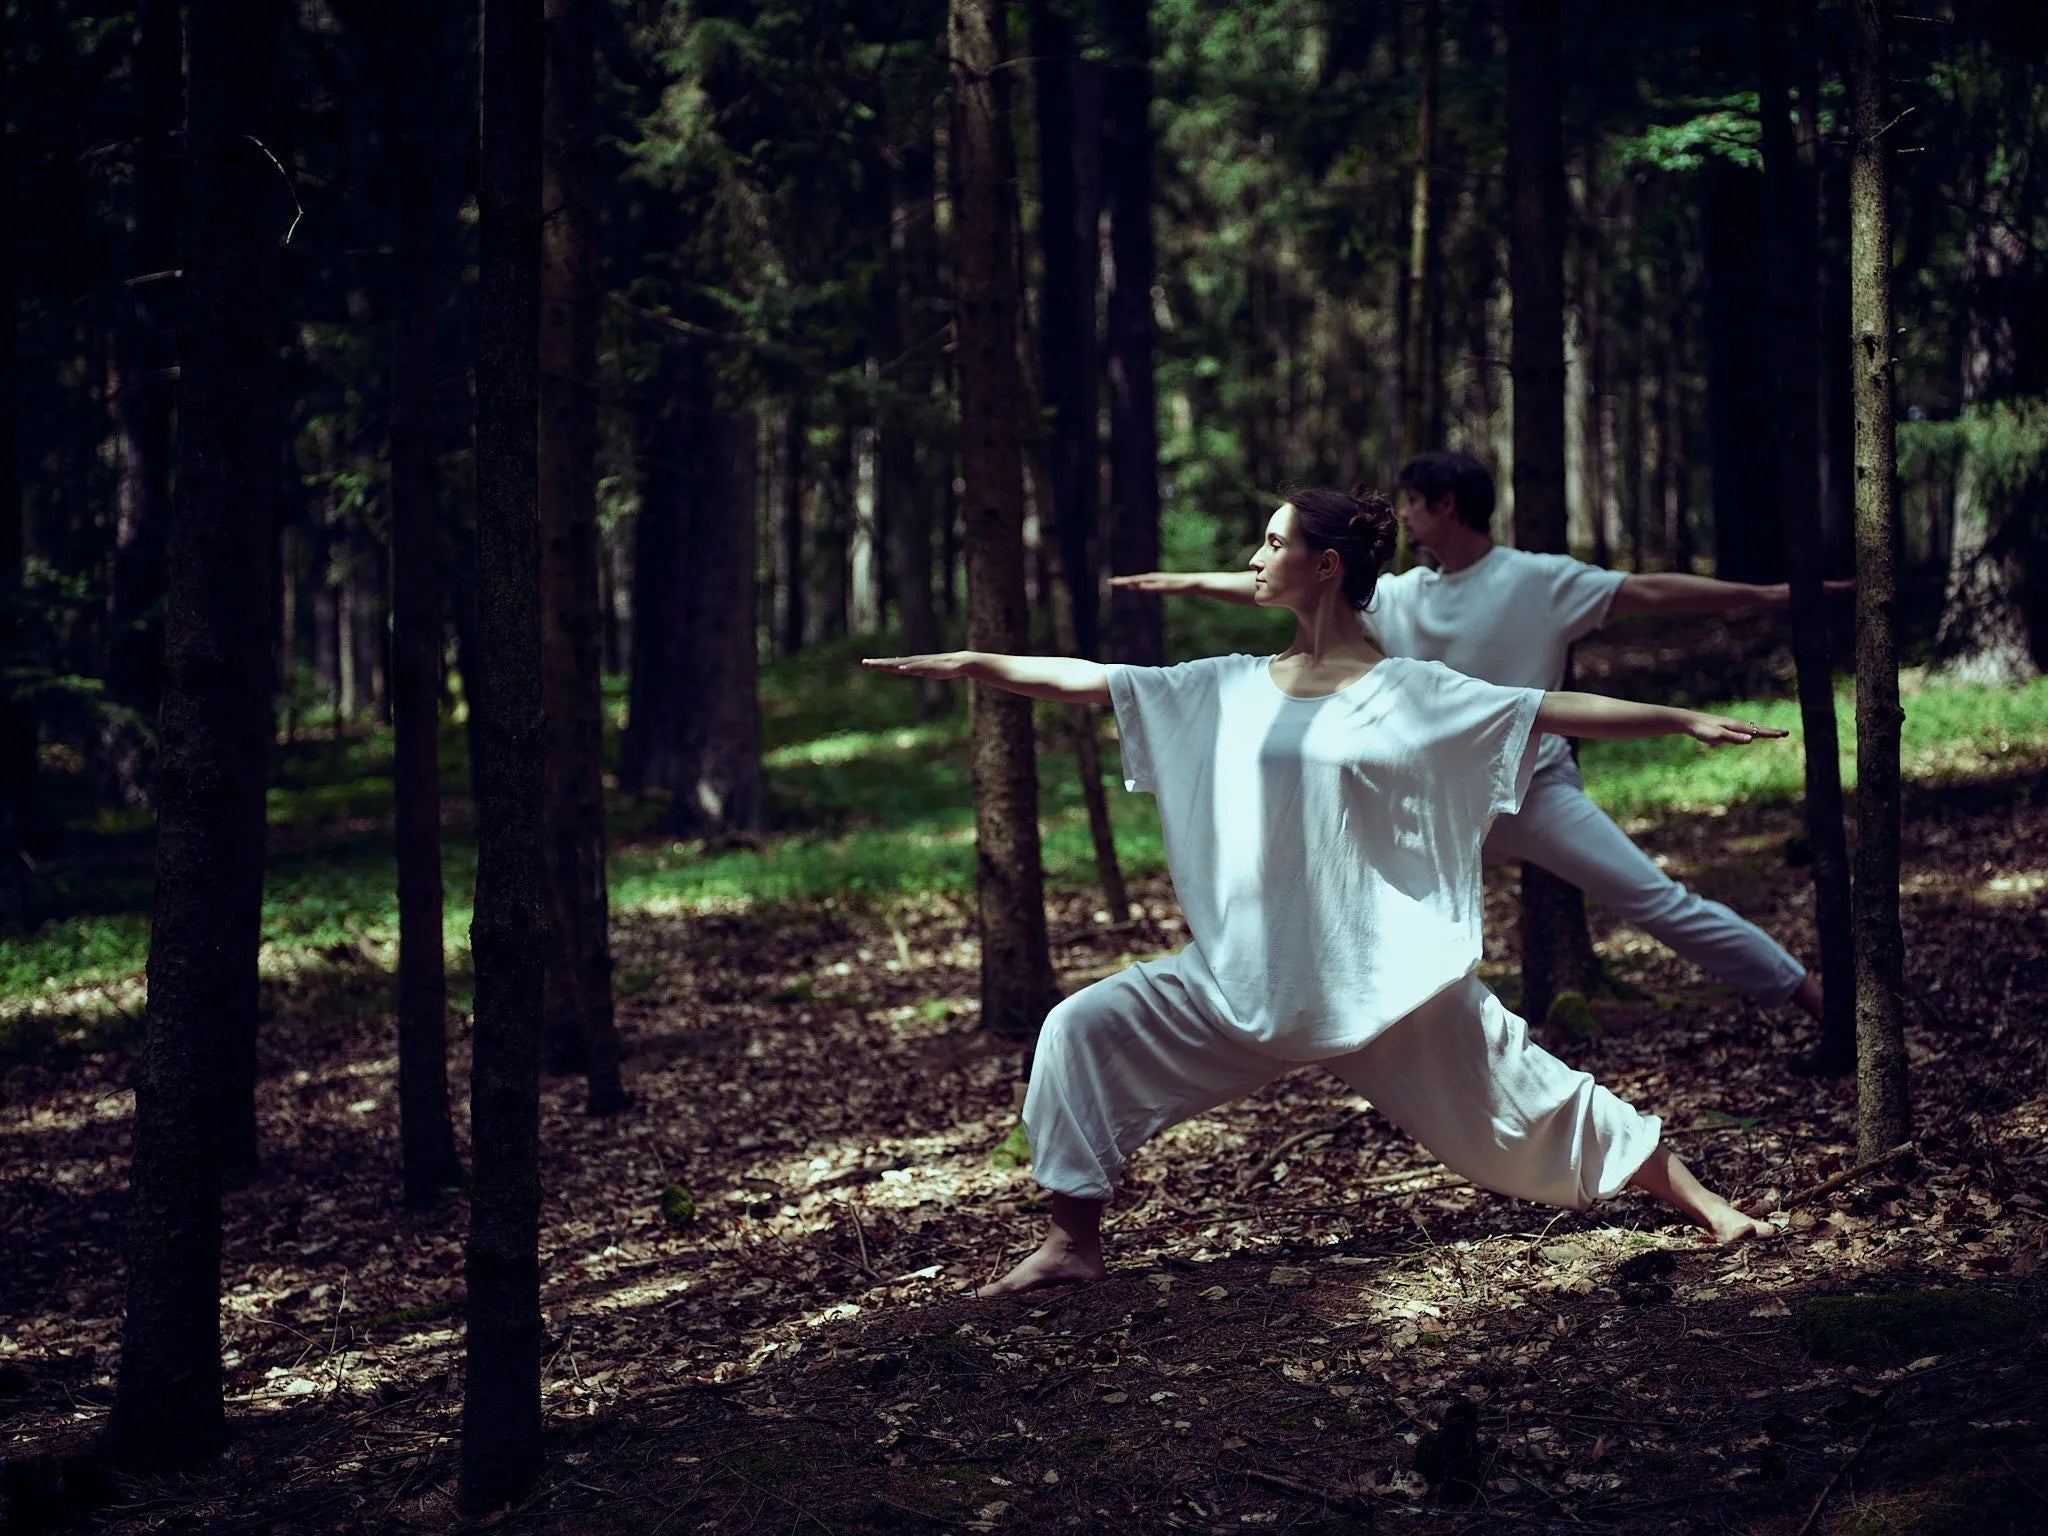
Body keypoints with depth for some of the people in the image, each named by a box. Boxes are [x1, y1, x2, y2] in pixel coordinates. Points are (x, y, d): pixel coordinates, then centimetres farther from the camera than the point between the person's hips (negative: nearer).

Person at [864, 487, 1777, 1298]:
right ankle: (1073, 1244, 1)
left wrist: (1686, 721, -9)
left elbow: (1559, 712, -5)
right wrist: (973, 664, 0)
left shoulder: (1409, 694, -4)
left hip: (1384, 975, -4)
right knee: (1085, 1030, -6)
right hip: (1248, 972, 4)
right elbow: (1086, 682, 6)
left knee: (1518, 1102, 0)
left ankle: (1701, 1203, 15)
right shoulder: (1232, 690, 6)